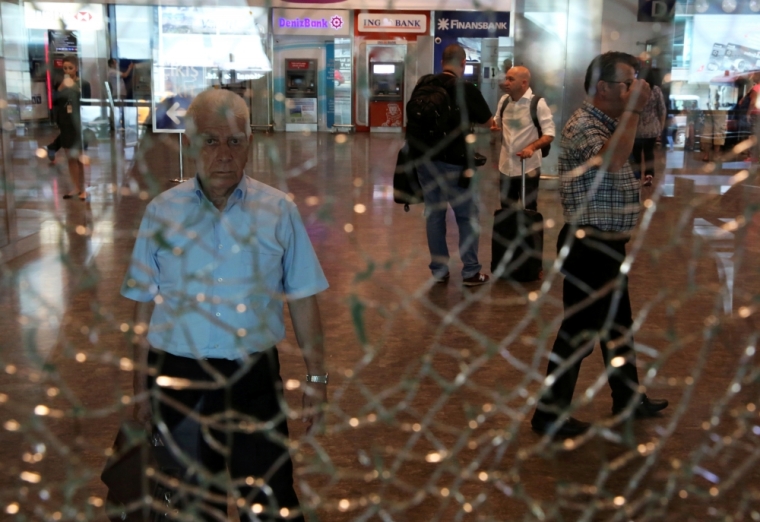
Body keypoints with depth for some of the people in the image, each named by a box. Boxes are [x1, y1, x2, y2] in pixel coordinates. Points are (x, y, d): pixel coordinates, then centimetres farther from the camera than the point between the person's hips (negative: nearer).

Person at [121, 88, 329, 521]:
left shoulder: (279, 211, -3)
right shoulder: (162, 213, -1)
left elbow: (302, 299, 1)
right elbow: (145, 306, 4)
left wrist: (317, 376, 1)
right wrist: (142, 387, 6)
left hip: (254, 376, -1)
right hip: (178, 376, 1)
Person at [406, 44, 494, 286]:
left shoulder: (423, 84, 2)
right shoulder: (466, 89, -12)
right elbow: (488, 121, 2)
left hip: (424, 159, 5)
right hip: (453, 162, -5)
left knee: (434, 214, 12)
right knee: (467, 216, 7)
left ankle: (439, 270, 16)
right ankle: (470, 272, 10)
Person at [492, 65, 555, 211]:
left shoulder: (537, 103, -13)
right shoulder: (504, 100, 5)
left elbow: (549, 134, -14)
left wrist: (532, 147, -30)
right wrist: (493, 125, -2)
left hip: (528, 168, -5)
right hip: (505, 166, 5)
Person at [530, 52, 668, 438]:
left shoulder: (610, 124, 14)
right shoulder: (582, 125, -18)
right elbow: (610, 160, -37)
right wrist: (633, 110, -30)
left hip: (609, 243, 10)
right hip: (587, 243, -10)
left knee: (618, 323, 21)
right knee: (580, 330, -2)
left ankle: (627, 397, 38)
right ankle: (550, 414, 11)